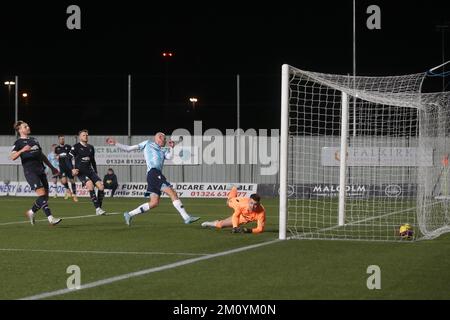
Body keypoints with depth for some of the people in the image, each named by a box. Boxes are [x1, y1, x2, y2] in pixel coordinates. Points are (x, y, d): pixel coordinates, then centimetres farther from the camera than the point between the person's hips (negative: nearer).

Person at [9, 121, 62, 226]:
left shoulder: (34, 140, 22)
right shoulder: (18, 142, 1)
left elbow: (42, 156, 29)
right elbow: (12, 157, -14)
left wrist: (52, 167, 28)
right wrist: (22, 150, -31)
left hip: (40, 170, 7)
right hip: (30, 171, -7)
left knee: (45, 196, 3)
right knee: (42, 193, -18)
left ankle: (31, 212, 23)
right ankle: (50, 218, -21)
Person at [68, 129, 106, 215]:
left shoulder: (91, 147, 14)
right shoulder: (76, 147, -2)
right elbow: (69, 159, -4)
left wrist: (96, 172, 21)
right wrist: (72, 169, -19)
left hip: (90, 171, 6)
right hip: (80, 172, -6)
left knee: (101, 186, -12)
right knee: (90, 185, -29)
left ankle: (99, 207, 1)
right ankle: (97, 209, -26)